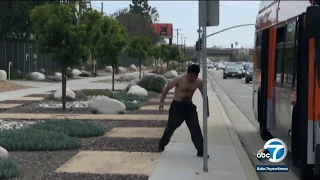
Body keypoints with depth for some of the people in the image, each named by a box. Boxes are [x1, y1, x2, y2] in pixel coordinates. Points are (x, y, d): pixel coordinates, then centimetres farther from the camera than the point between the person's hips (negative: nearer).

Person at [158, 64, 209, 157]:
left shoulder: (199, 82, -8)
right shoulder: (179, 79, -19)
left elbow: (204, 95, 7)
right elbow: (167, 88, -10)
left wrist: (206, 108, 5)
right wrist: (161, 102, -15)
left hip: (189, 106, 3)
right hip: (177, 106, -3)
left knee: (196, 129, -4)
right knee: (170, 127, 6)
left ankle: (201, 151, 2)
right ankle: (162, 145, 29)